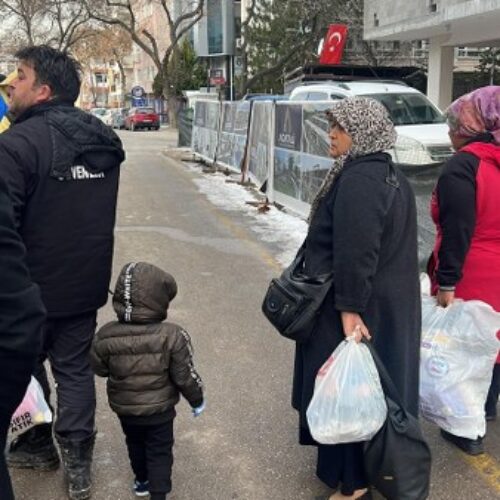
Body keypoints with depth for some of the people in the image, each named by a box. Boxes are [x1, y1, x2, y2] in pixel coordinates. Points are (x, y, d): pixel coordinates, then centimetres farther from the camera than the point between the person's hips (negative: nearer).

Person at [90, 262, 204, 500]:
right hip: (160, 409, -3)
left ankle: (142, 480, 48)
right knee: (160, 451, 15)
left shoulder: (105, 336, -20)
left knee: (135, 444, 28)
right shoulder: (173, 336, -26)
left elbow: (99, 368, -5)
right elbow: (185, 376, -16)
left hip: (124, 408, 3)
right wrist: (197, 400, 2)